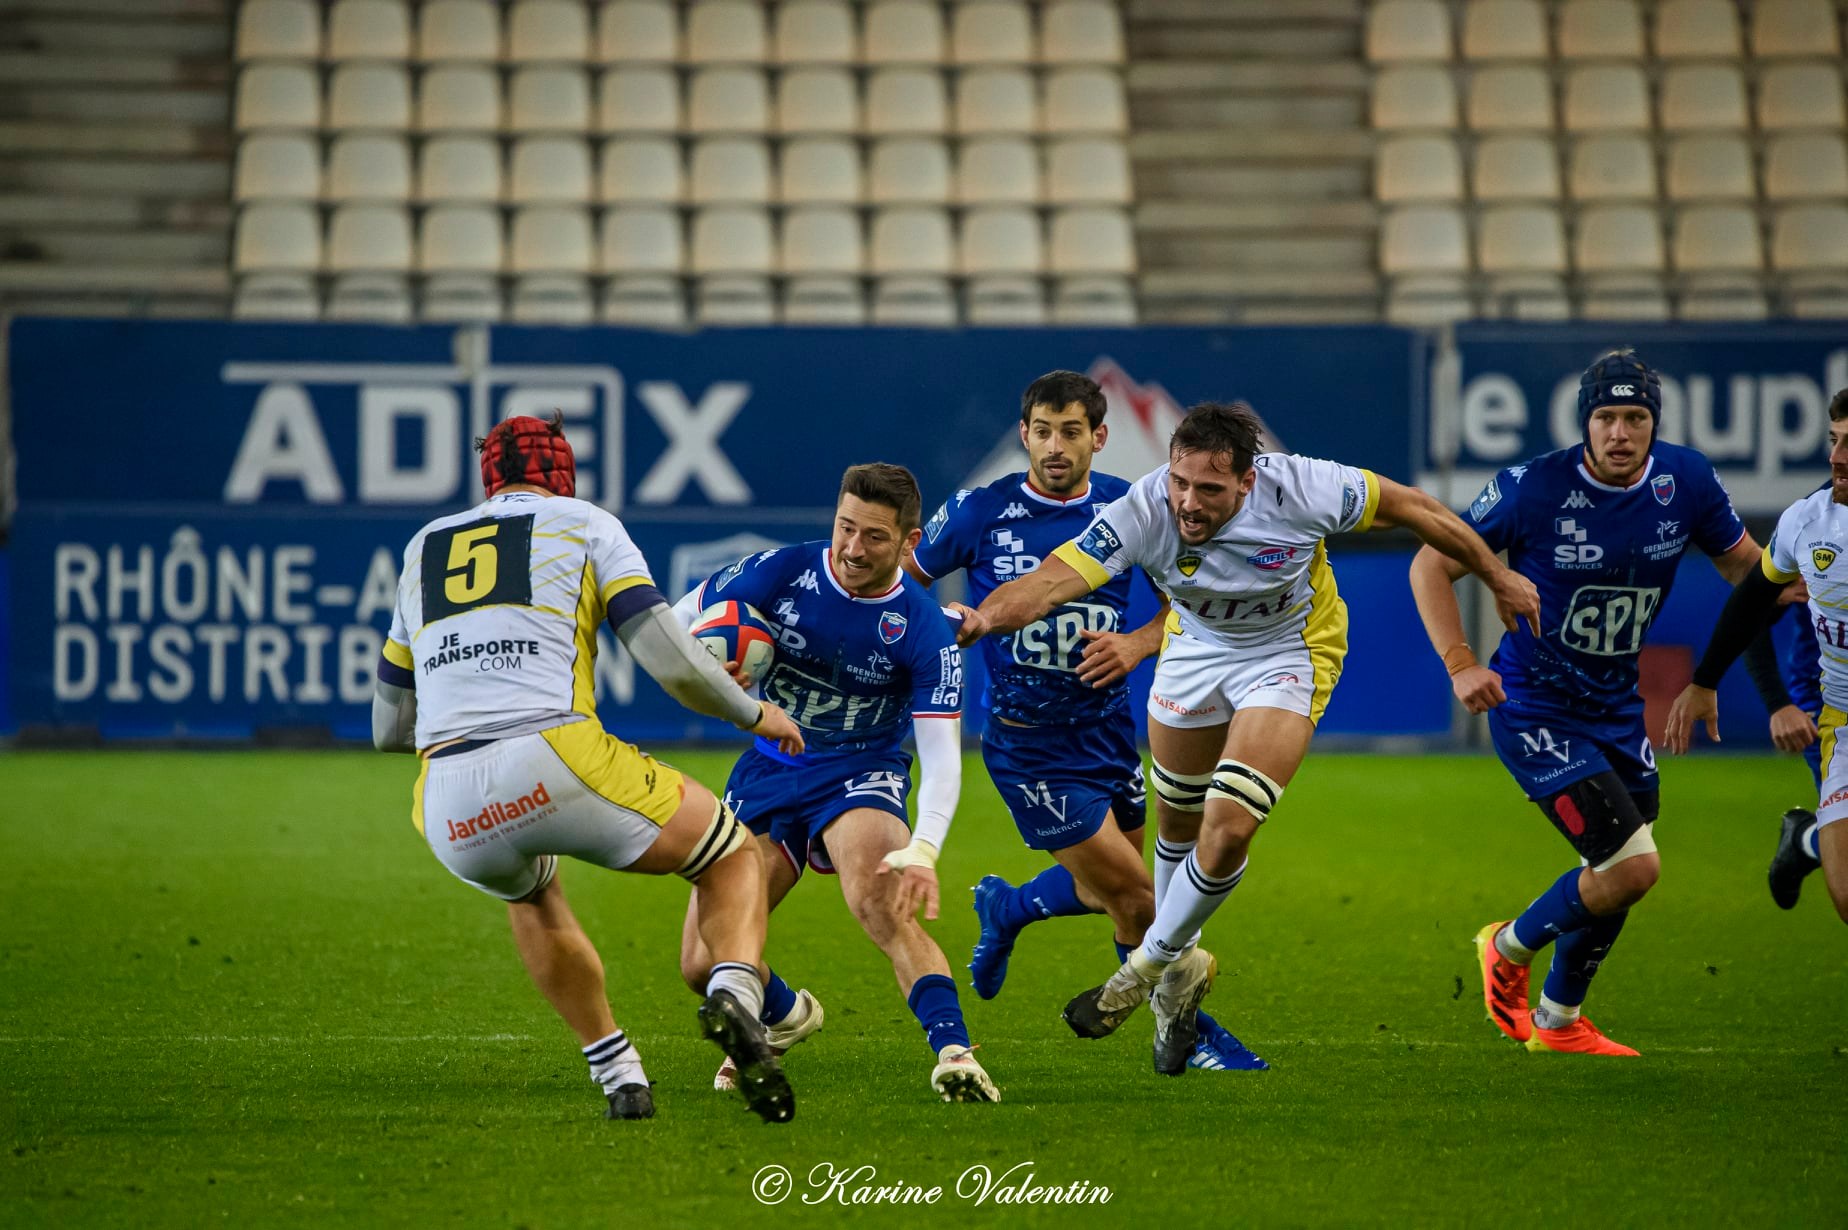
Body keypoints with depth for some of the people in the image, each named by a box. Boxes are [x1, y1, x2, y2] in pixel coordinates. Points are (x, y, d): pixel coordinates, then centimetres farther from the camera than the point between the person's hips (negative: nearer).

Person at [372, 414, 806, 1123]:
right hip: (558, 763, -4)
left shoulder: (424, 547, 28)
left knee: (531, 897, 40)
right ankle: (735, 997, -12)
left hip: (448, 811, 4)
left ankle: (618, 1076, 30)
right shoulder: (584, 524, 16)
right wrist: (753, 714, 21)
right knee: (733, 857, 19)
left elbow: (389, 726, 32)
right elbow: (669, 660, 3)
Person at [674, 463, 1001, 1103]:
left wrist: (923, 851, -37)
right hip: (769, 774, 4)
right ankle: (785, 1016, 34)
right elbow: (678, 621, 2)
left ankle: (953, 1052, -40)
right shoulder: (783, 571, -12)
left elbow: (942, 751, -21)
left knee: (884, 903, -37)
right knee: (704, 964, 0)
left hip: (860, 777, -3)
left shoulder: (923, 628, -18)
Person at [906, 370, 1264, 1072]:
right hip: (1028, 743, -4)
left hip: (1107, 727, 5)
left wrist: (1137, 645, -14)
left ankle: (1005, 909, 47)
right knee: (1134, 895, -6)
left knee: (1110, 891, 16)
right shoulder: (982, 513, -11)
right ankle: (1193, 1034, 14)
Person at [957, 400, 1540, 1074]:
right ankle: (1183, 966, 42)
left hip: (1289, 654, -3)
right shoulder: (1144, 513, -30)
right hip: (1195, 650, 3)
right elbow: (1054, 578, -40)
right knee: (1178, 826, 15)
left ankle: (1148, 966, 8)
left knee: (1228, 829, -16)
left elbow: (1410, 507, -15)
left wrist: (1497, 577, -4)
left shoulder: (1301, 489, -32)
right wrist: (982, 616, -62)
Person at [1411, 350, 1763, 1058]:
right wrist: (1460, 665, -22)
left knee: (1614, 873, 14)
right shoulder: (1534, 489, -21)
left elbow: (1744, 564, 7)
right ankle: (1510, 949, 14)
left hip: (1616, 705, 6)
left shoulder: (1685, 482, -8)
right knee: (1632, 867, -14)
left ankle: (1557, 1020, 37)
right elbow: (1431, 565, -11)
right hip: (1533, 708, -6)